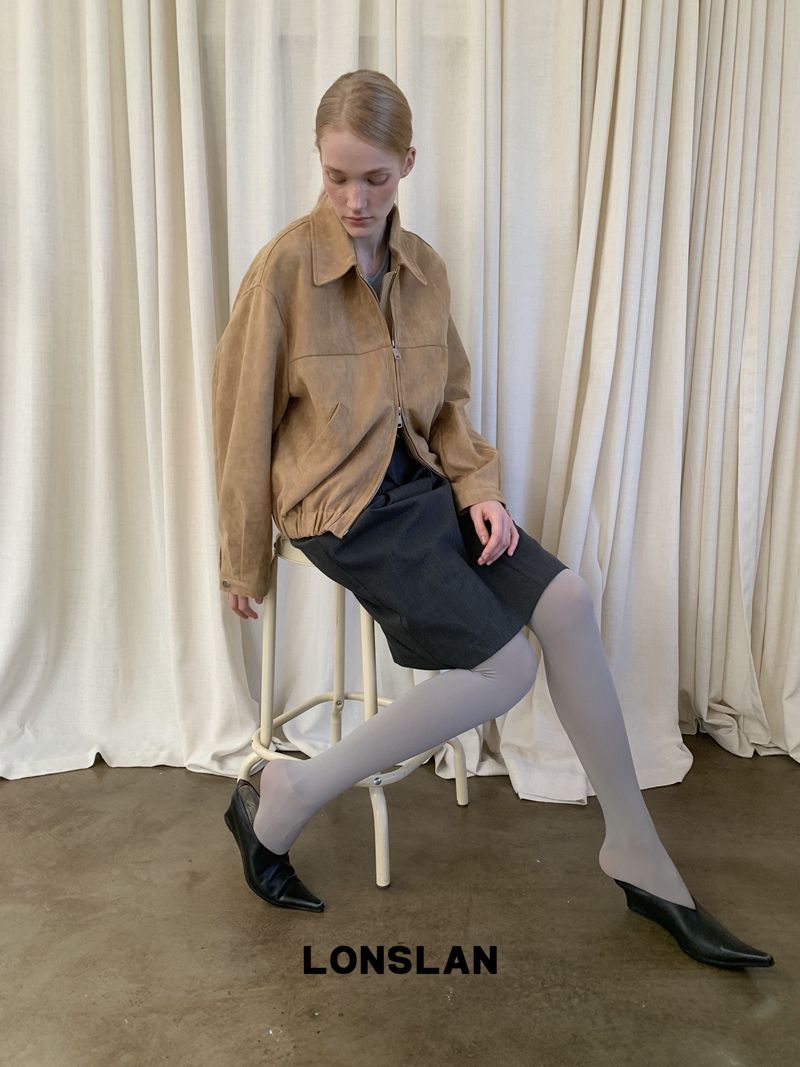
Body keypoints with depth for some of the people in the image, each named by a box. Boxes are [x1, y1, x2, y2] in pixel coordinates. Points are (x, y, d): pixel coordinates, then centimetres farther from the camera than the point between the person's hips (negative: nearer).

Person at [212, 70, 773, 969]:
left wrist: (479, 488, -2)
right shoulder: (286, 265, -10)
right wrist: (244, 564, -1)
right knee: (503, 667, -18)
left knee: (564, 600, -15)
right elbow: (243, 422, -6)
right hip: (338, 504, -5)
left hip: (419, 483, 6)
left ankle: (635, 851, 1)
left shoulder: (423, 268, 7)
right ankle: (281, 804, -3)